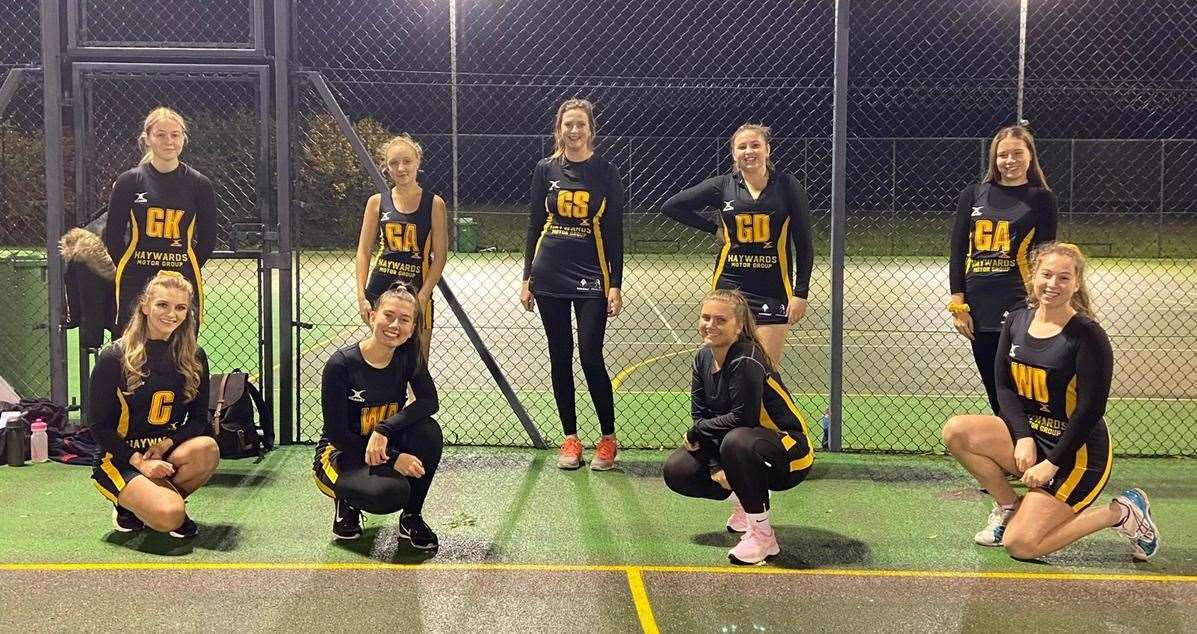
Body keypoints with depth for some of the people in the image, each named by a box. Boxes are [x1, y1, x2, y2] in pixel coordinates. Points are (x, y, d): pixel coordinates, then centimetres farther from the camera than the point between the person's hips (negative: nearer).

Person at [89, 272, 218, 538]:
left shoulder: (193, 357, 1)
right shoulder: (113, 358, -10)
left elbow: (199, 417, 3)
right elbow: (99, 425, -8)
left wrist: (168, 443, -17)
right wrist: (139, 461, -19)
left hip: (167, 451, 4)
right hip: (120, 458, -4)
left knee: (207, 449, -31)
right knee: (168, 516, -29)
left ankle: (168, 496, -3)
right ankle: (129, 505, 7)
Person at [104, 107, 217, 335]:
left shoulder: (199, 184, 3)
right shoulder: (129, 181, 2)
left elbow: (208, 241, 9)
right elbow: (112, 237, 8)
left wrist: (183, 269, 7)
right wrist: (134, 268, 8)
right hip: (136, 285, 0)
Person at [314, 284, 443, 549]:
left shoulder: (408, 356, -7)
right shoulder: (341, 364, -20)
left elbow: (429, 401, -19)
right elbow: (337, 434, -18)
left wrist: (384, 429, -33)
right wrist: (392, 459, -24)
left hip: (385, 446, 5)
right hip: (342, 453, -5)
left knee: (429, 431, -26)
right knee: (390, 492, -34)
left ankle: (411, 517, -6)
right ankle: (346, 502, 4)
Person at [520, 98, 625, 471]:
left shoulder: (606, 173, -1)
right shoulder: (545, 170, 5)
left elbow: (614, 233, -1)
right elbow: (535, 225, 9)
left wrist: (616, 285, -5)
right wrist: (527, 278, 6)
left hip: (591, 279, -2)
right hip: (550, 278, 3)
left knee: (591, 359, -6)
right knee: (560, 359, 7)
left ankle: (608, 439, 10)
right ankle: (570, 439, 17)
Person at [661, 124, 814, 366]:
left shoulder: (787, 186, -1)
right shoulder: (723, 185, 3)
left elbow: (804, 243, 0)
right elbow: (671, 206, 8)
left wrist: (801, 292, -5)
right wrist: (713, 228, 4)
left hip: (774, 290, -2)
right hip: (730, 286, 2)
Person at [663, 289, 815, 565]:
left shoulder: (746, 361, -25)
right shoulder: (704, 358, -1)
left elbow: (742, 418, -30)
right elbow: (699, 414, -2)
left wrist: (697, 432, -14)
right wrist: (715, 467, -14)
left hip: (789, 453, -8)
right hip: (748, 444, 8)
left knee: (737, 441, -40)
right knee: (677, 470, -3)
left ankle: (762, 536, -22)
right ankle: (743, 501, 19)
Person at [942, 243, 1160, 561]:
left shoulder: (1088, 336, -17)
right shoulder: (1017, 321, 1)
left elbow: (1090, 410, -17)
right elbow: (1004, 386, 1)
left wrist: (1052, 463, -16)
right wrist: (1024, 438, -13)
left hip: (1077, 452, -6)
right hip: (1029, 433, 6)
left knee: (1019, 545, -15)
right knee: (956, 431, -19)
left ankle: (1121, 513, 5)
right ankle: (1010, 506, 4)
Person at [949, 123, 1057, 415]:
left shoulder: (1042, 199, 3)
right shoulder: (973, 195, 10)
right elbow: (958, 251, 8)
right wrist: (958, 305, 2)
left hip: (1019, 310, -3)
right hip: (979, 311, 3)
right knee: (996, 396, 9)